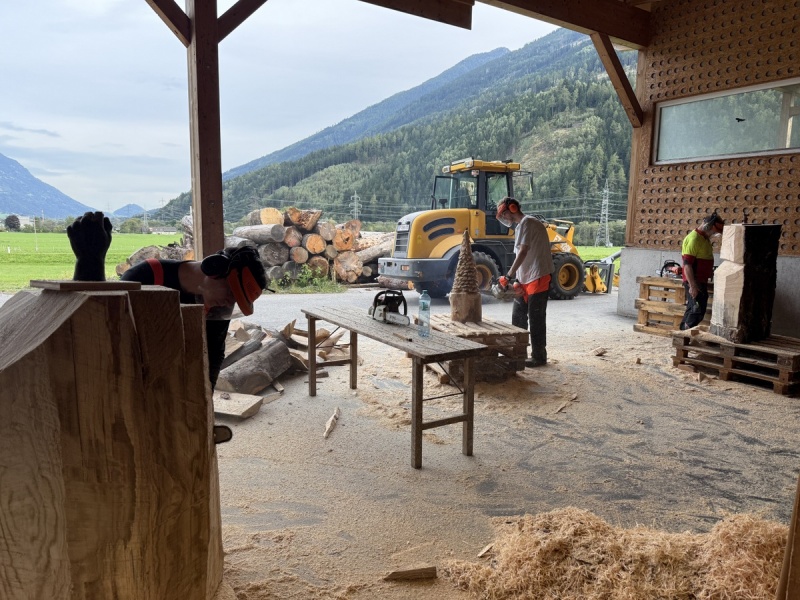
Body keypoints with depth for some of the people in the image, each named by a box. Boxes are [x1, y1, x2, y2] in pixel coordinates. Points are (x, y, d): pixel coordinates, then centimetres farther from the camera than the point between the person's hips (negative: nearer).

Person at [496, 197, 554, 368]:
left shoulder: (527, 222, -11)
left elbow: (523, 252, -20)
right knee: (518, 316, 14)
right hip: (525, 279, 10)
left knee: (536, 319, -2)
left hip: (538, 278, -10)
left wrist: (509, 275, -22)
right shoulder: (520, 226, 18)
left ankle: (539, 357, 7)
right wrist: (516, 277, 8)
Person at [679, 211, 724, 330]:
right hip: (694, 282, -10)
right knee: (698, 311, -10)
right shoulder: (694, 238, -17)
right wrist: (692, 285, -26)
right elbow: (687, 264, -23)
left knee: (692, 309, 14)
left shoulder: (704, 238, 14)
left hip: (701, 281, 10)